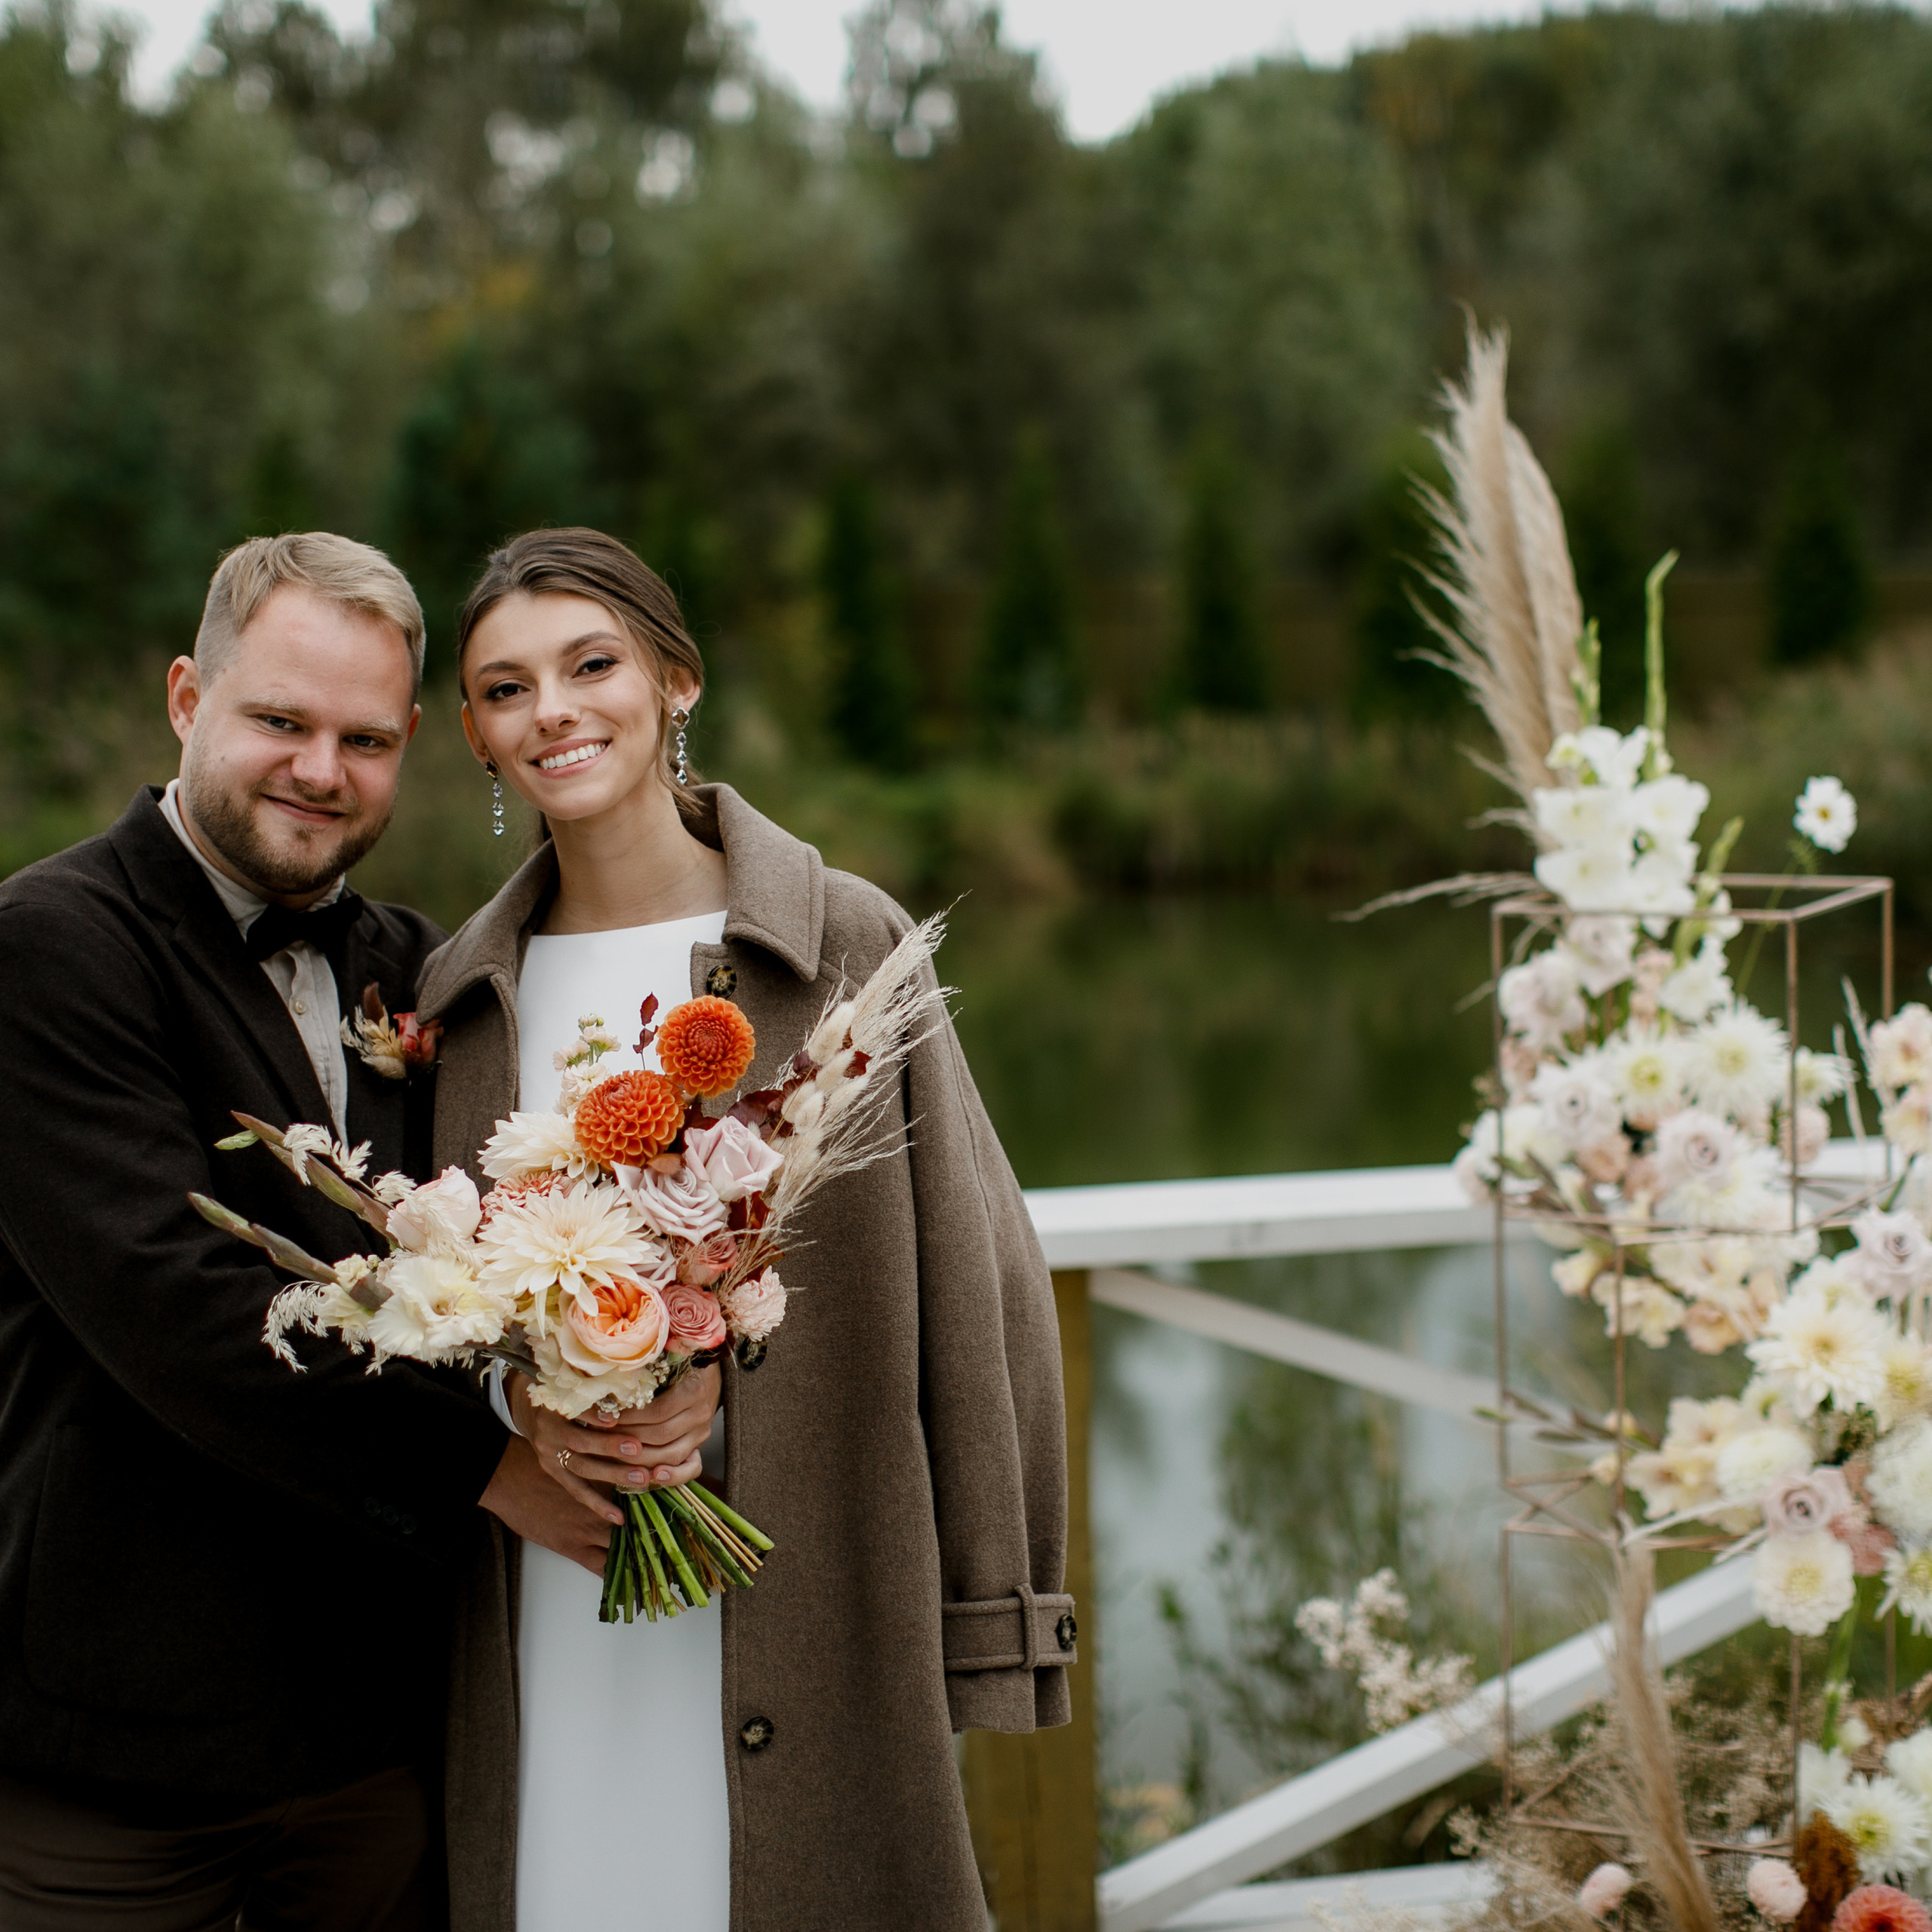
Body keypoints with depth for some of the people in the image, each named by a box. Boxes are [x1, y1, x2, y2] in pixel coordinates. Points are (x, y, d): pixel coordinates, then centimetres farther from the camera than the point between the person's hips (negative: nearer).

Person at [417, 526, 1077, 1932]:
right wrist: (515, 1393, -7)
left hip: (800, 1639, -3)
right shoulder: (459, 996, 9)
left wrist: (992, 1630, -5)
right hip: (550, 1646, 3)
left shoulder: (848, 945, -2)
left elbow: (976, 1288, -2)